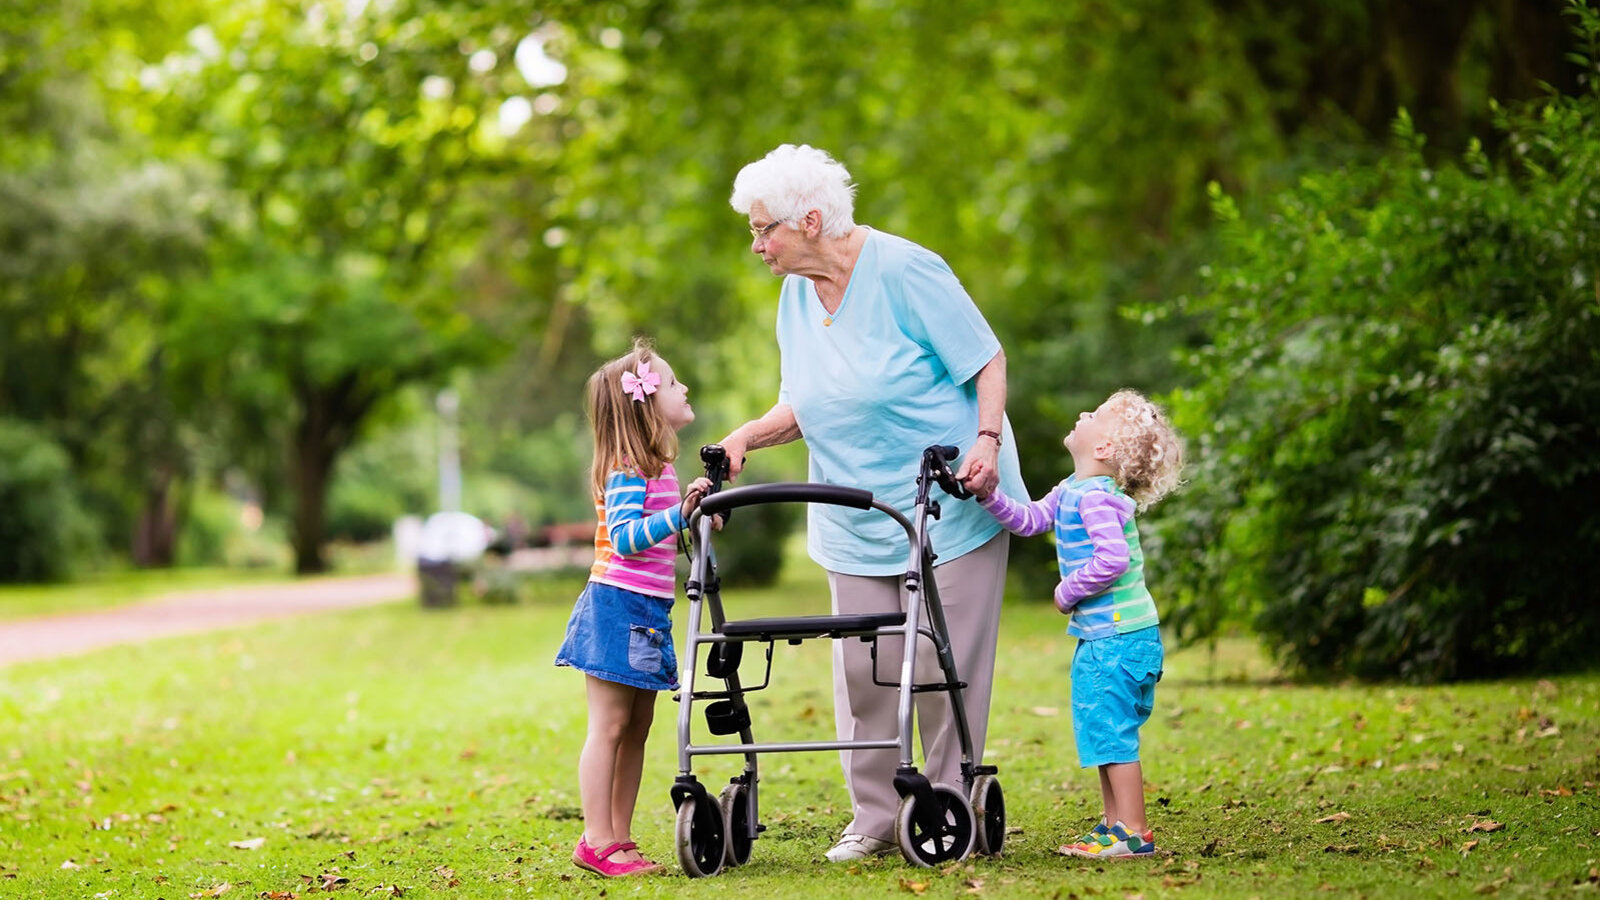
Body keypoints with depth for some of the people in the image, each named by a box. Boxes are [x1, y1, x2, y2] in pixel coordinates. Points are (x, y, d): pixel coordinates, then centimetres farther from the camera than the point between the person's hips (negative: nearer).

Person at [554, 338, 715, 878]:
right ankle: (597, 843, -5)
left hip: (647, 612, 10)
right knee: (609, 725, -7)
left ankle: (619, 839, 15)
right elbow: (624, 538, -24)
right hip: (617, 609, -10)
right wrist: (679, 513, -30)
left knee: (637, 726, 10)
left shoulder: (656, 468, 17)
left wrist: (694, 516, 18)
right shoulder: (628, 471, -14)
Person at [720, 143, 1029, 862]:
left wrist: (986, 439, -23)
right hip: (853, 522, 6)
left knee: (943, 663, -4)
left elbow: (987, 362, -9)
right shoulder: (795, 295, 8)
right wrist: (747, 437, -2)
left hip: (947, 504, -6)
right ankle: (873, 817, 10)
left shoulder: (904, 270, -13)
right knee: (861, 668, 1)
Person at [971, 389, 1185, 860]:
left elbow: (1113, 558, -30)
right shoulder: (1071, 491, 11)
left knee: (1110, 732, -6)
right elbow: (1029, 520, 17)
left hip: (1119, 638, -10)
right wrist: (988, 496, 2)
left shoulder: (1096, 498, -20)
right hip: (1101, 635, 10)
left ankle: (1134, 833, -2)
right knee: (1105, 733, 17)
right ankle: (1113, 824, 26)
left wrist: (1068, 593, -16)